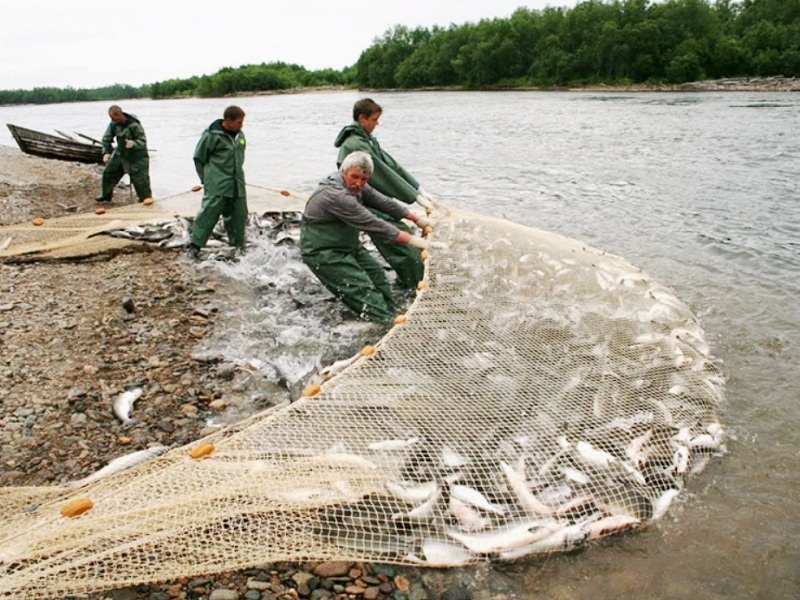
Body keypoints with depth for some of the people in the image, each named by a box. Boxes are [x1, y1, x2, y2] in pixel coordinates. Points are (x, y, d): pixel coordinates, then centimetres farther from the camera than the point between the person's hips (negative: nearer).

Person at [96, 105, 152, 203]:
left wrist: (134, 143, -44)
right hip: (120, 154, 7)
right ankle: (106, 195, 31)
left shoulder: (134, 125, -26)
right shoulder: (113, 124, -8)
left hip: (136, 156, -7)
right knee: (108, 172, 13)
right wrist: (106, 152, -8)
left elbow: (143, 141, -23)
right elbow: (106, 138, 3)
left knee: (140, 179, -9)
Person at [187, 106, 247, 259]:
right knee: (208, 213, -9)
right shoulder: (212, 135, -11)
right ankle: (195, 246, -2)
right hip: (217, 186, -6)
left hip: (237, 184, 6)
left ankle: (238, 245, 24)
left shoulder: (240, 135, 8)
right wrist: (206, 179, 0)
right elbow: (199, 158, -3)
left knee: (239, 215, 10)